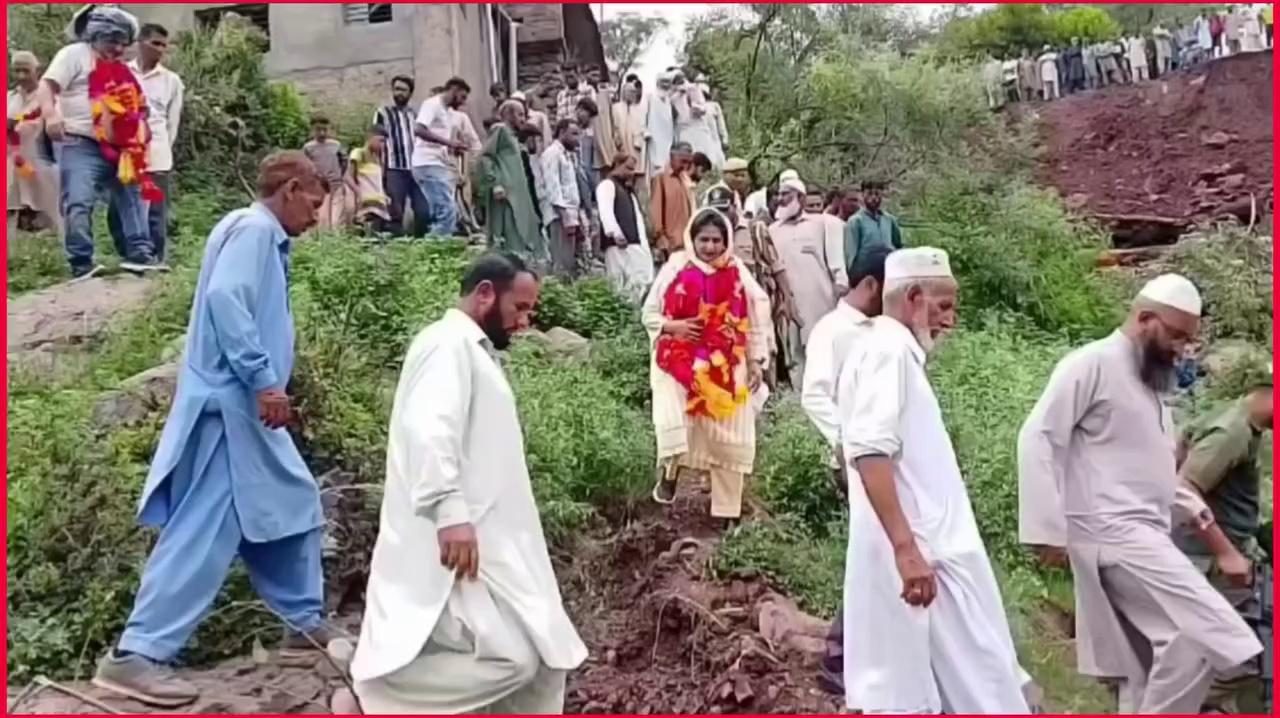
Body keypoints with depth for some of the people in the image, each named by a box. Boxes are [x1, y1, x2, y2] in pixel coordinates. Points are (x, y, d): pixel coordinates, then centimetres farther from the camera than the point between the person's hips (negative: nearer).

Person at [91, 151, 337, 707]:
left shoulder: (264, 237, 19)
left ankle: (305, 623, 24)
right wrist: (264, 379, -25)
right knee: (207, 530, -10)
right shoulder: (253, 228, -10)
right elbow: (224, 298, -24)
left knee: (293, 505, 14)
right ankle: (136, 654, -4)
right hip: (231, 403, -11)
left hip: (246, 406, 11)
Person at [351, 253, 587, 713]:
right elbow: (428, 430, -25)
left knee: (542, 656, 11)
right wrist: (449, 512, -34)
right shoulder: (449, 344, -9)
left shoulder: (475, 352, 23)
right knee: (510, 658, -16)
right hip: (454, 539, -11)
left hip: (488, 541, 11)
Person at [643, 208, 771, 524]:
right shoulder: (675, 269, -3)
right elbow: (649, 313, 2)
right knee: (675, 423, -23)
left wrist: (756, 361, 4)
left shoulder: (738, 274, 2)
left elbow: (756, 319, 8)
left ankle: (727, 509, 25)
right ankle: (670, 471, 8)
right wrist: (671, 326, -17)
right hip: (680, 364, -2)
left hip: (726, 368, 2)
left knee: (727, 437, 9)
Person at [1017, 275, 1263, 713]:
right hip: (1112, 532, -9)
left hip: (1143, 537, 9)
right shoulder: (1092, 364, -6)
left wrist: (1221, 545, 21)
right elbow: (1037, 439, -14)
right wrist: (1048, 529, -19)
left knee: (1145, 672, 8)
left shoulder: (1149, 383, 22)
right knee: (1206, 633, -18)